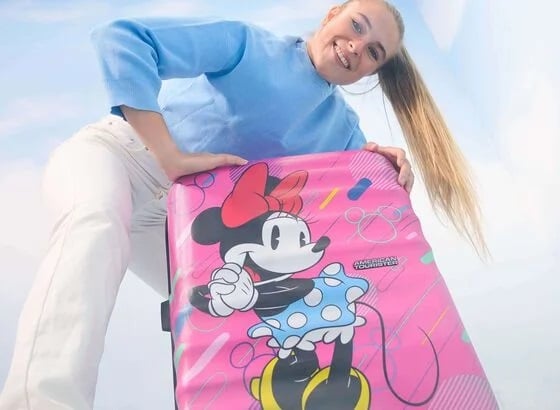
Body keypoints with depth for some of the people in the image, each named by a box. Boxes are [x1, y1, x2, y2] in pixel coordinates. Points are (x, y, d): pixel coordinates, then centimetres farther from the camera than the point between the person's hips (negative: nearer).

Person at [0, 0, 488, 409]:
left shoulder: (342, 128, 1)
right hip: (115, 154, -5)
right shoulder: (248, 46, -15)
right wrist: (171, 158, -31)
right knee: (98, 222, -38)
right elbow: (120, 39, -25)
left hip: (180, 219, 6)